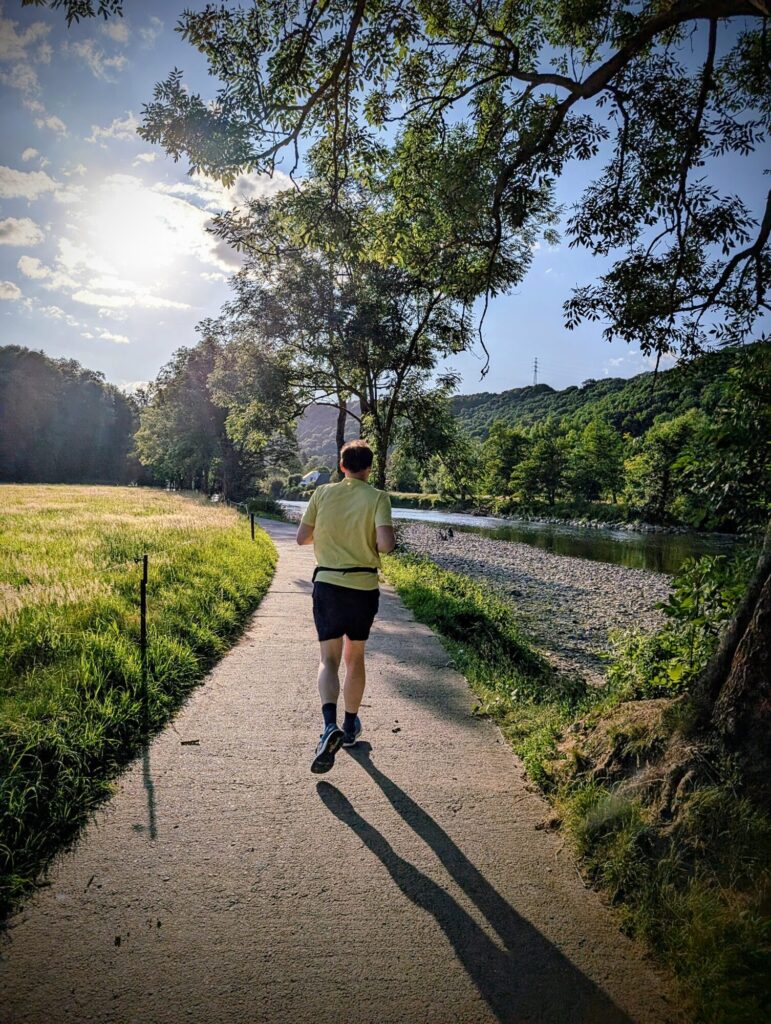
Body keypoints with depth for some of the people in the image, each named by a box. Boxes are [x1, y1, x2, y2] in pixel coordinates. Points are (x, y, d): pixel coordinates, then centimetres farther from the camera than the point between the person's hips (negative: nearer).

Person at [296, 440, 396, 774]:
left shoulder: (322, 493, 0)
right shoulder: (377, 497, -7)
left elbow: (302, 537, 4)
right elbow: (386, 543, -19)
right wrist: (373, 544, 4)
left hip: (327, 585, 0)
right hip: (363, 587, 0)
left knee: (329, 659, 4)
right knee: (355, 657, 17)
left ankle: (330, 726, -18)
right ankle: (351, 725, 30)